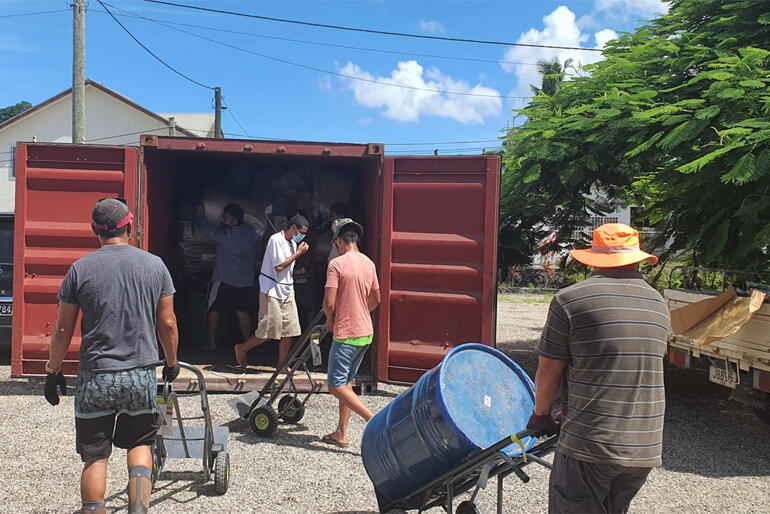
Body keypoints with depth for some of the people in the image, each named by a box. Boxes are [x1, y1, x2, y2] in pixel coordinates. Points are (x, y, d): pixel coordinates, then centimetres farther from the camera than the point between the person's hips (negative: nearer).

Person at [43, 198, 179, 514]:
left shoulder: (80, 269, -4)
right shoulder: (154, 265, -1)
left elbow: (63, 330, 0)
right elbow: (167, 324, 2)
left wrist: (53, 371, 13)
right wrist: (171, 363, 17)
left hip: (95, 378, -1)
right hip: (142, 376, 1)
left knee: (95, 455, 10)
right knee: (140, 443, 19)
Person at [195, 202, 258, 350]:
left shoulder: (225, 234, -16)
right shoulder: (251, 233, 0)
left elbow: (204, 228, -9)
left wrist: (200, 211, 5)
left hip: (224, 279, -5)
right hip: (246, 280, 5)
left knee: (214, 309, 10)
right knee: (242, 311, 12)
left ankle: (212, 342, 12)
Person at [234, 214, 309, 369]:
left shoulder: (293, 243, 13)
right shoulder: (276, 239, -13)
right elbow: (279, 266, -18)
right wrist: (298, 253, -14)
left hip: (287, 291, 8)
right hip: (272, 290, -8)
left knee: (289, 330, 4)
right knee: (270, 330, -4)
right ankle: (242, 348, 18)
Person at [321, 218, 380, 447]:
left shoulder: (337, 264, -15)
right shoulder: (369, 263, 8)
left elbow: (329, 303, -19)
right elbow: (376, 300, 16)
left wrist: (330, 319, 1)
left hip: (346, 334, -8)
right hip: (366, 333, 8)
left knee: (336, 385, -2)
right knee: (347, 381, 17)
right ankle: (341, 433, 22)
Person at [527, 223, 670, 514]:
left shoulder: (569, 300, -9)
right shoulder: (659, 306, 9)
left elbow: (548, 372, -6)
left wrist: (540, 415, 12)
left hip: (588, 446, -6)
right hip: (646, 447, 6)